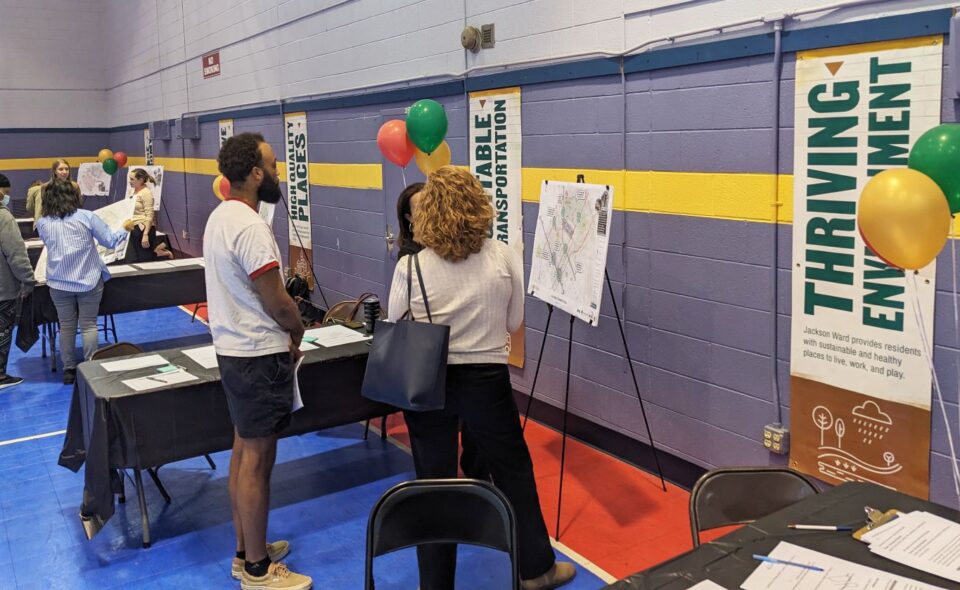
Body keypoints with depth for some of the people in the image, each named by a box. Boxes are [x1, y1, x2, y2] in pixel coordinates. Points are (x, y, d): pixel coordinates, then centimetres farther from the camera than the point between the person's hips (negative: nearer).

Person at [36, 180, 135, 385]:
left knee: (66, 326, 12)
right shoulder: (86, 217, -9)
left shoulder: (42, 223, 0)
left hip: (59, 283, 2)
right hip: (88, 281, -2)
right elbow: (110, 241, -3)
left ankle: (69, 370, 20)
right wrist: (125, 229, 14)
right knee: (89, 325, 7)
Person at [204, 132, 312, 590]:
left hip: (234, 351, 10)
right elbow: (276, 302, -21)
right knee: (257, 459, 0)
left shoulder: (220, 216, 10)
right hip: (259, 357, -10)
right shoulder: (250, 226, -22)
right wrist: (297, 333, -2)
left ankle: (246, 552, 30)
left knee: (243, 451, 17)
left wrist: (283, 330, 10)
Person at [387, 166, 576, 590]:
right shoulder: (504, 258, -8)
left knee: (433, 483, 11)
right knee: (514, 470, 18)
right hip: (487, 380, 1)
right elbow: (513, 323, 2)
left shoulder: (410, 267, -13)